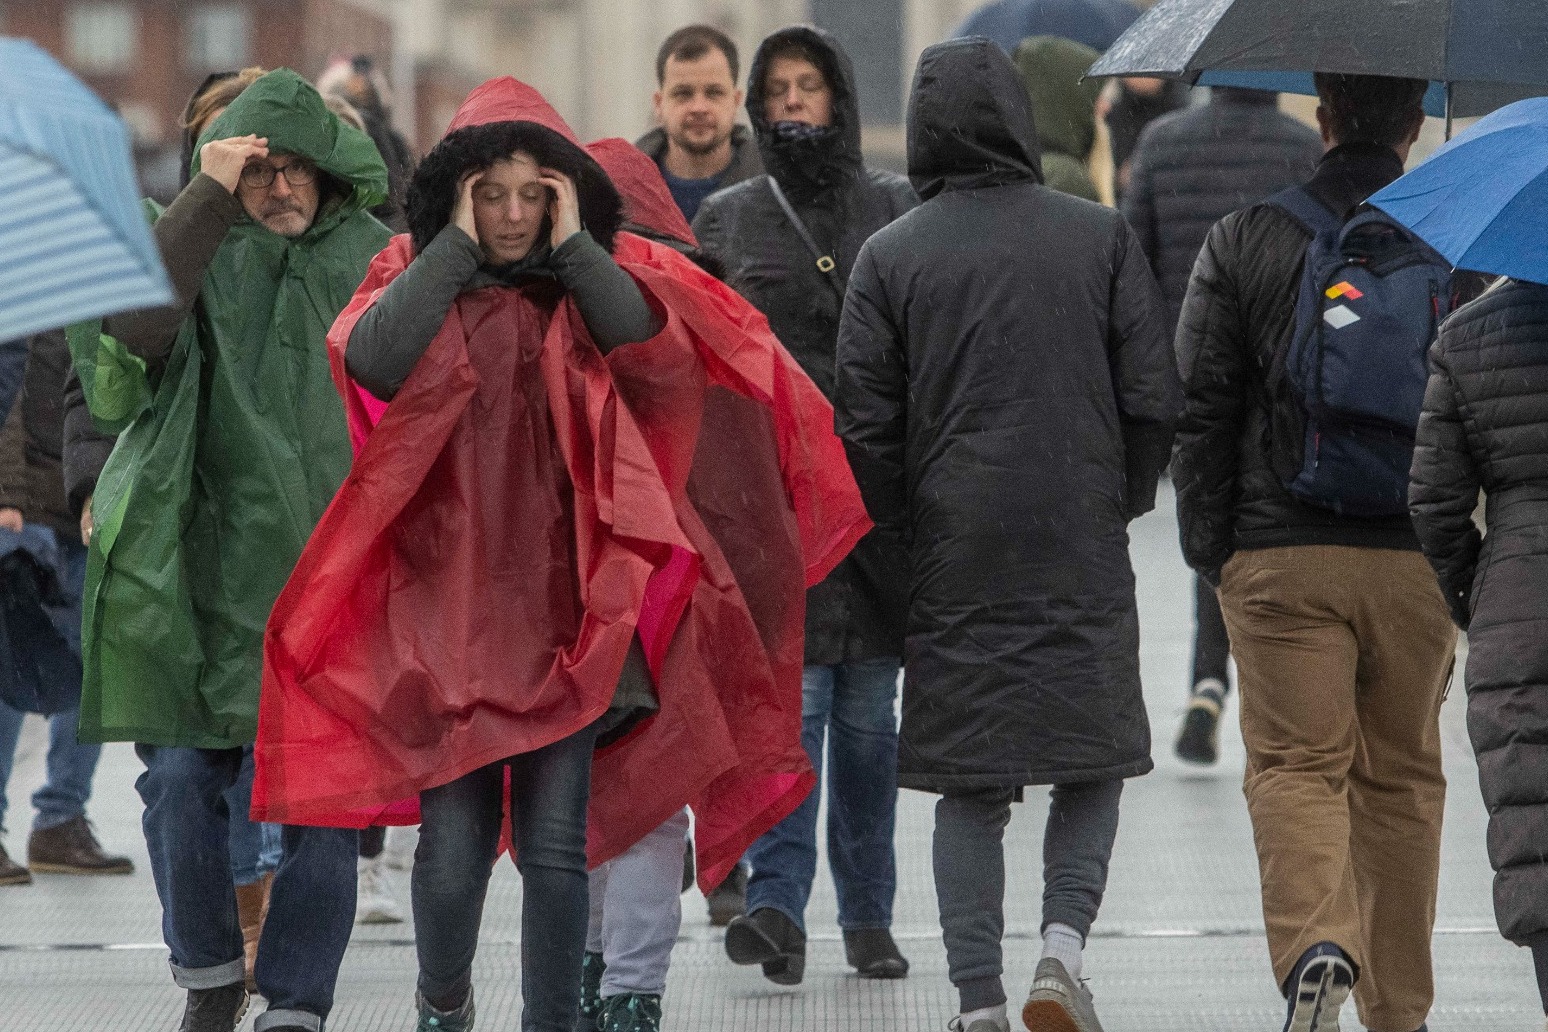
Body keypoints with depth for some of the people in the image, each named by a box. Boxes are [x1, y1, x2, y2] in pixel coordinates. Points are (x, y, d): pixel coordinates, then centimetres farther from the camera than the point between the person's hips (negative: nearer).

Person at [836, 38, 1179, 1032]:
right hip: (1085, 556, 0)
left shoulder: (890, 257, -2)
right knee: (1093, 763, 13)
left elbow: (866, 428, -3)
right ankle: (1064, 942, -8)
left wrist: (907, 531, 11)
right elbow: (1155, 399, -1)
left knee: (969, 787, 6)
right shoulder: (1100, 236, -1)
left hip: (955, 564, 0)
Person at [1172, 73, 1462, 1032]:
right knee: (1401, 777, 12)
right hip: (1416, 557, 1)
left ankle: (1316, 944, -25)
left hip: (1280, 555, -1)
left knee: (1295, 764, 1)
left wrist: (1211, 551, 7)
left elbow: (1200, 406, 0)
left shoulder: (1243, 238, 0)